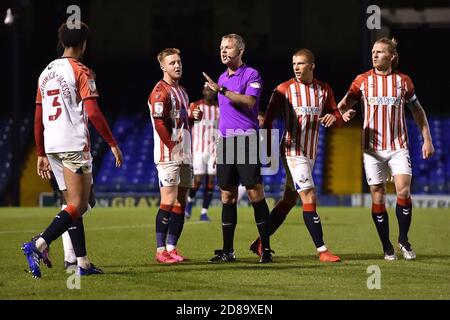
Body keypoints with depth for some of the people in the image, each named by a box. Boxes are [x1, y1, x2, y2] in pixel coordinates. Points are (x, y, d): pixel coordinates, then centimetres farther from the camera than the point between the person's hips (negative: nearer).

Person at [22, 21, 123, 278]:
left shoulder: (46, 72, 16)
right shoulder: (81, 72, -5)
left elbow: (38, 119, 17)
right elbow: (93, 112, -15)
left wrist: (41, 154, 22)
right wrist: (113, 143, -7)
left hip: (51, 146, 8)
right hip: (75, 145, -8)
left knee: (74, 204, 13)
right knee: (78, 206, -8)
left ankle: (82, 263, 11)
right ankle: (38, 246, -24)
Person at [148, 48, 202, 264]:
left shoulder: (182, 91, 19)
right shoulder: (161, 91, -9)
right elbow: (159, 122, -18)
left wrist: (193, 116, 8)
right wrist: (172, 146, -20)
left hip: (184, 155, 9)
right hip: (168, 156, -9)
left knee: (180, 203, 7)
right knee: (169, 202, -11)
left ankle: (171, 248, 12)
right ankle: (161, 251, -9)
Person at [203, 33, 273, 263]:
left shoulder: (251, 75, -4)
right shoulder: (222, 78, 19)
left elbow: (249, 101, -21)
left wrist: (222, 90, -22)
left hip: (246, 139, -7)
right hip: (225, 141, 7)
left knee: (255, 194, -8)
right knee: (227, 197, 6)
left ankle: (266, 248, -4)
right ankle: (227, 251, 8)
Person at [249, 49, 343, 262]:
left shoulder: (324, 90, 8)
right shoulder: (284, 89, -5)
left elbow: (338, 118, 11)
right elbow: (269, 117, -3)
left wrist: (333, 117, -13)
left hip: (310, 153, 6)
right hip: (292, 151, -6)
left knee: (289, 201, 10)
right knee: (309, 198, -13)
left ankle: (260, 244, 20)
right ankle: (322, 250, -11)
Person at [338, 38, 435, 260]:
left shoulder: (403, 81, 4)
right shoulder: (363, 80, 2)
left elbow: (417, 110, 13)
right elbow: (343, 105, 1)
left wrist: (427, 139, 8)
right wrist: (344, 113, -23)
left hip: (398, 146, 0)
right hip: (372, 147, 0)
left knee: (403, 192, -15)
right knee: (378, 197, -1)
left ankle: (403, 240, 5)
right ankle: (387, 247, 12)